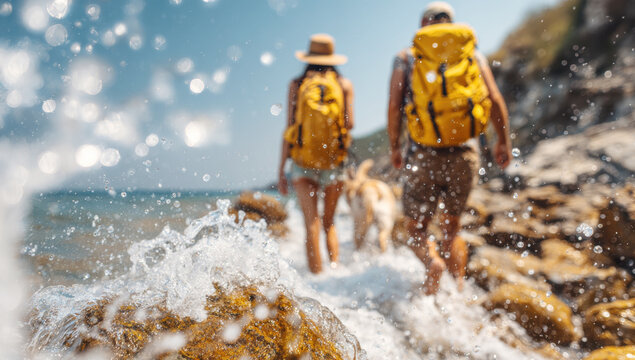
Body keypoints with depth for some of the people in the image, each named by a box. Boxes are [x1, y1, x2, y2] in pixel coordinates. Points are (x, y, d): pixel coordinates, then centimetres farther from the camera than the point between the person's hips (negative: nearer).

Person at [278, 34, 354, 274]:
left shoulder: (297, 84, 5)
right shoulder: (344, 84, 7)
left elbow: (289, 127, 0)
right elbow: (349, 123, -5)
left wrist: (281, 170, 3)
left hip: (302, 161, -1)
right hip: (334, 162, 1)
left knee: (312, 224, -3)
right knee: (329, 223, 16)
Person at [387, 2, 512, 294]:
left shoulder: (407, 57, 6)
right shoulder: (473, 53, 10)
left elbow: (394, 106, -3)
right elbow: (495, 101, 3)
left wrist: (394, 148, 6)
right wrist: (503, 142, 13)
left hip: (423, 154, -2)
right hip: (465, 153, 2)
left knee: (416, 229, 12)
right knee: (451, 229, 19)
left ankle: (433, 262, -18)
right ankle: (459, 287, 7)